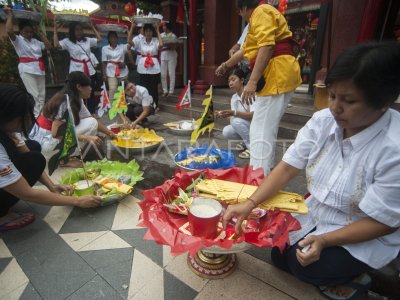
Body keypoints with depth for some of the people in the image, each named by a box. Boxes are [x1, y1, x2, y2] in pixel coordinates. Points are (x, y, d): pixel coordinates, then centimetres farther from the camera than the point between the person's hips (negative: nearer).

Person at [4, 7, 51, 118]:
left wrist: (40, 33, 12)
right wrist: (10, 15, -8)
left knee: (42, 96, 7)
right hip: (27, 70, -5)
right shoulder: (17, 40, 0)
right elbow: (9, 31, -19)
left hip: (39, 69, 5)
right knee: (34, 95, -12)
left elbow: (48, 46, 12)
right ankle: (36, 117, -7)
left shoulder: (35, 41, 14)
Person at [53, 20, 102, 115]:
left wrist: (93, 27, 20)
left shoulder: (87, 40, 11)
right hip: (76, 71, -4)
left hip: (89, 70, 4)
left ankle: (92, 113, 20)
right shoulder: (67, 41, -1)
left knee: (91, 93, 10)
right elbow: (56, 45, -14)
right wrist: (55, 30, -11)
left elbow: (99, 39, 21)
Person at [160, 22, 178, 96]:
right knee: (163, 74, 1)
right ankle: (165, 90, 9)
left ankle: (171, 91, 0)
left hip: (171, 55, -4)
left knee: (171, 74, -4)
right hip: (163, 55, 4)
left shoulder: (173, 36, 0)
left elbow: (173, 47, -8)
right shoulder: (161, 35, 14)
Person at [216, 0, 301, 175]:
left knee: (261, 132, -13)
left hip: (277, 75, -11)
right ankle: (265, 171, 30)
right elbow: (245, 49, 36)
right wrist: (226, 65, 47)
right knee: (266, 129, 17)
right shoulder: (260, 16, 27)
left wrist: (252, 82, -28)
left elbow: (267, 47, -22)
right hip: (275, 76, 11)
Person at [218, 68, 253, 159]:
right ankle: (246, 142, 10)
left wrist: (234, 113, -40)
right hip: (243, 126, 6)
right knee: (226, 132, -16)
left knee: (237, 121, -31)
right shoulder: (233, 98, 2)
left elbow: (254, 115, -31)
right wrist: (227, 115, -24)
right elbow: (233, 119, -2)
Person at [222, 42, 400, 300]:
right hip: (317, 215, 5)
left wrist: (324, 241, -29)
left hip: (367, 235, -4)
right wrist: (249, 205, -25)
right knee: (280, 256, 7)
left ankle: (355, 276, 13)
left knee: (306, 267, -18)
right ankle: (346, 269, 28)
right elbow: (288, 167, -16)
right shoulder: (323, 120, -15)